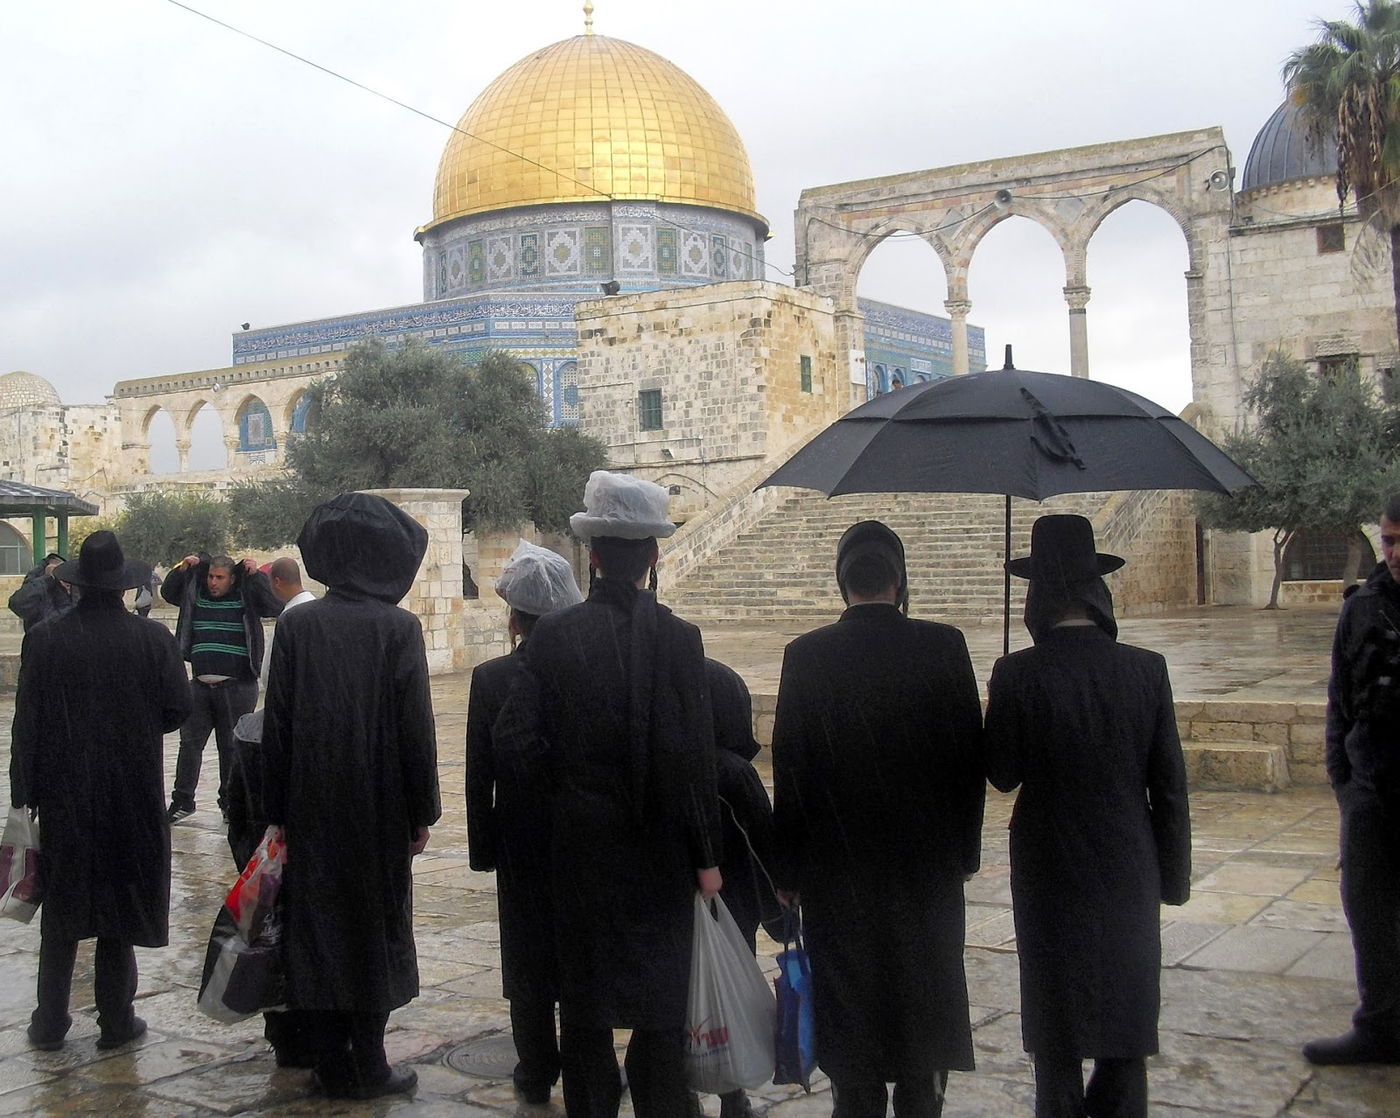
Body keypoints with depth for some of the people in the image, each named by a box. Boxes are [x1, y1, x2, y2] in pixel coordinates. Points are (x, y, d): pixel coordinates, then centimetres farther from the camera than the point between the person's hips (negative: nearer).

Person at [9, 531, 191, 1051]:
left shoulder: (44, 640, -7)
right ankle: (115, 1021, 15)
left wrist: (24, 791, 2)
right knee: (119, 903, 9)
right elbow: (177, 708, -6)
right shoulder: (152, 638, -10)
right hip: (132, 794, -1)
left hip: (63, 793, 1)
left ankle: (50, 1022, 18)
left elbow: (27, 724, -5)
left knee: (61, 909, 13)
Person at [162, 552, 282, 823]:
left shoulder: (245, 599, -1)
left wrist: (256, 576, -15)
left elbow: (275, 607, -11)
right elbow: (167, 593, 19)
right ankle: (182, 801, 13)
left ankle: (230, 802, 16)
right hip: (200, 684, 4)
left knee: (231, 745, 5)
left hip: (237, 686, -4)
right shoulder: (196, 596, 11)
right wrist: (181, 570, 3)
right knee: (190, 742, 6)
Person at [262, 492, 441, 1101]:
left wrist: (278, 810, 7)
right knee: (374, 929, 10)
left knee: (315, 928, 11)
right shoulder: (399, 628, -10)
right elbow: (416, 729, -9)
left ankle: (332, 1064, 19)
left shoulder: (297, 623, -3)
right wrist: (421, 813, 0)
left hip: (310, 810, 2)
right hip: (378, 810, -2)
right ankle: (367, 1066, 16)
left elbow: (276, 724, -2)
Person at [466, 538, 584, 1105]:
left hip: (522, 843, -1)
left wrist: (483, 849, 2)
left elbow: (479, 776, -8)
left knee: (528, 957, 11)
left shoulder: (490, 678, -13)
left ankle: (537, 1073, 20)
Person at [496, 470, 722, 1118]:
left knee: (585, 995, 13)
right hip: (659, 847, -1)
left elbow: (516, 739, -7)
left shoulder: (552, 635, -6)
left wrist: (562, 796, 10)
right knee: (661, 1002, 10)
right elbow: (693, 757, -12)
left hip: (578, 845, 2)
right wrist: (705, 856, -3)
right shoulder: (678, 638, -12)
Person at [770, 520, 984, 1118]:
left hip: (837, 865, -1)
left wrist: (788, 868, 2)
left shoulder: (806, 655, -8)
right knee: (922, 998, 14)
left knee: (848, 1004, 9)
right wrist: (964, 849, 8)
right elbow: (971, 758, -4)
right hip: (927, 863, 1)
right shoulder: (943, 646, -7)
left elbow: (789, 771, -6)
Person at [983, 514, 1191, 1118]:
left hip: (1050, 874, -2)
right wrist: (1173, 876, 6)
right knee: (1126, 1023, 15)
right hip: (1129, 870, 2)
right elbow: (1169, 784, -4)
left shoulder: (1017, 673, -16)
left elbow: (1003, 774, -7)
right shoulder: (1147, 668, -8)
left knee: (1056, 1027, 12)